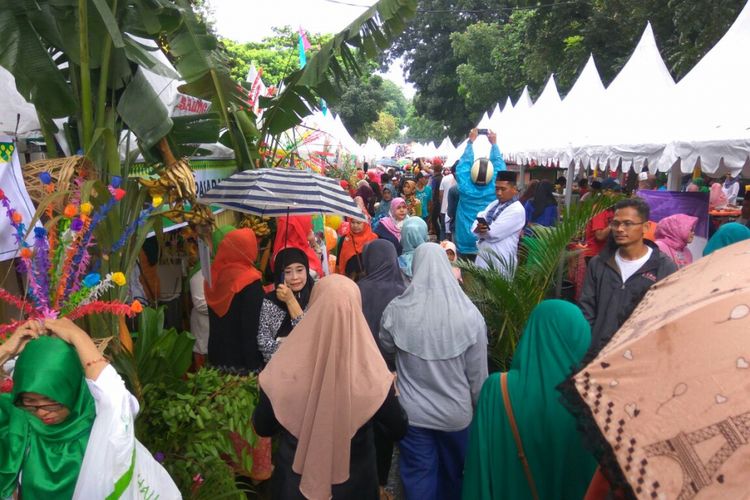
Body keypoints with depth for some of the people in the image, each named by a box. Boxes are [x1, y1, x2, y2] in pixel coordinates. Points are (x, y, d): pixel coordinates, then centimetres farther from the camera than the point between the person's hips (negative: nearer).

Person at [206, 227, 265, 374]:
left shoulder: (215, 275, 1)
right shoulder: (250, 281, -19)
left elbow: (214, 322, 11)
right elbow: (253, 327, -20)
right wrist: (254, 366, -15)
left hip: (218, 356, 7)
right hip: (243, 362, -7)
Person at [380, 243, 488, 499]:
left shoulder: (397, 310, -16)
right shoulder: (470, 315, -19)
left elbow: (387, 347, 4)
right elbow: (478, 373, -9)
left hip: (411, 412, 0)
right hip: (456, 412, 0)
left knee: (419, 476, 18)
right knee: (453, 474, 25)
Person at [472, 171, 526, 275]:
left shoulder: (517, 210, -11)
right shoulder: (493, 204, 13)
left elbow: (493, 233, -18)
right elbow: (475, 225, 6)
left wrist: (480, 230, 0)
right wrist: (479, 228, -17)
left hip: (501, 259, -7)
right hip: (483, 253, 7)